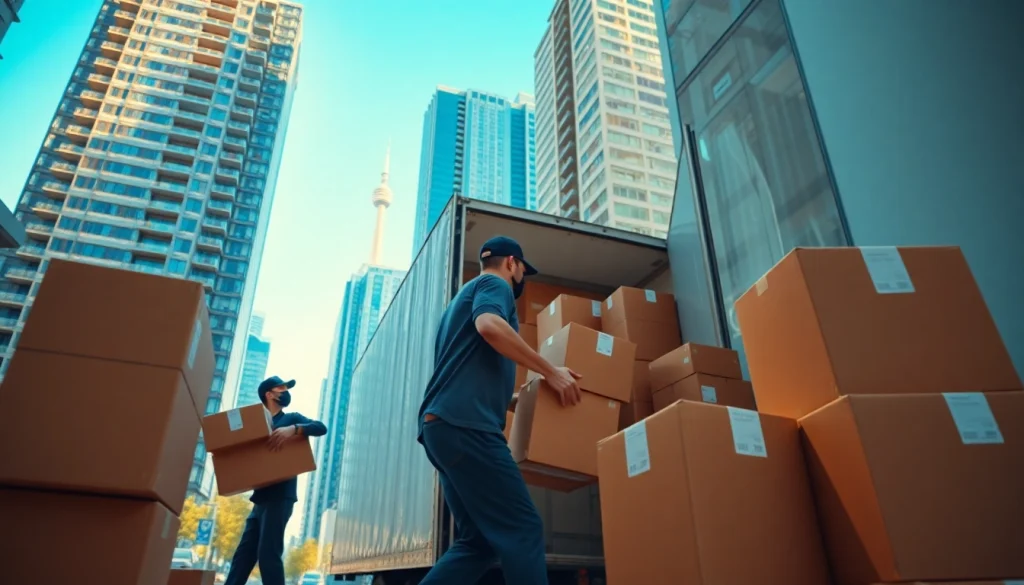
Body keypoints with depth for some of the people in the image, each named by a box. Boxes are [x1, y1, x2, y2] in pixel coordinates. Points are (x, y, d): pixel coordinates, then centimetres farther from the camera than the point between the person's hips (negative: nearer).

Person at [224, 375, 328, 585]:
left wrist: (294, 429, -28)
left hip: (279, 497, -6)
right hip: (261, 497, 6)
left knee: (268, 553, -11)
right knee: (243, 554, 5)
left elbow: (321, 427, -12)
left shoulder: (291, 418, 7)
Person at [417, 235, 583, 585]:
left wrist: (509, 398, 41)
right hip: (465, 423, -10)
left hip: (442, 423, 10)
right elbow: (490, 325, -19)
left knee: (476, 540, 8)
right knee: (523, 530, -11)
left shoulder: (466, 293, 33)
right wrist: (550, 371, -13)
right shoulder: (494, 284, 5)